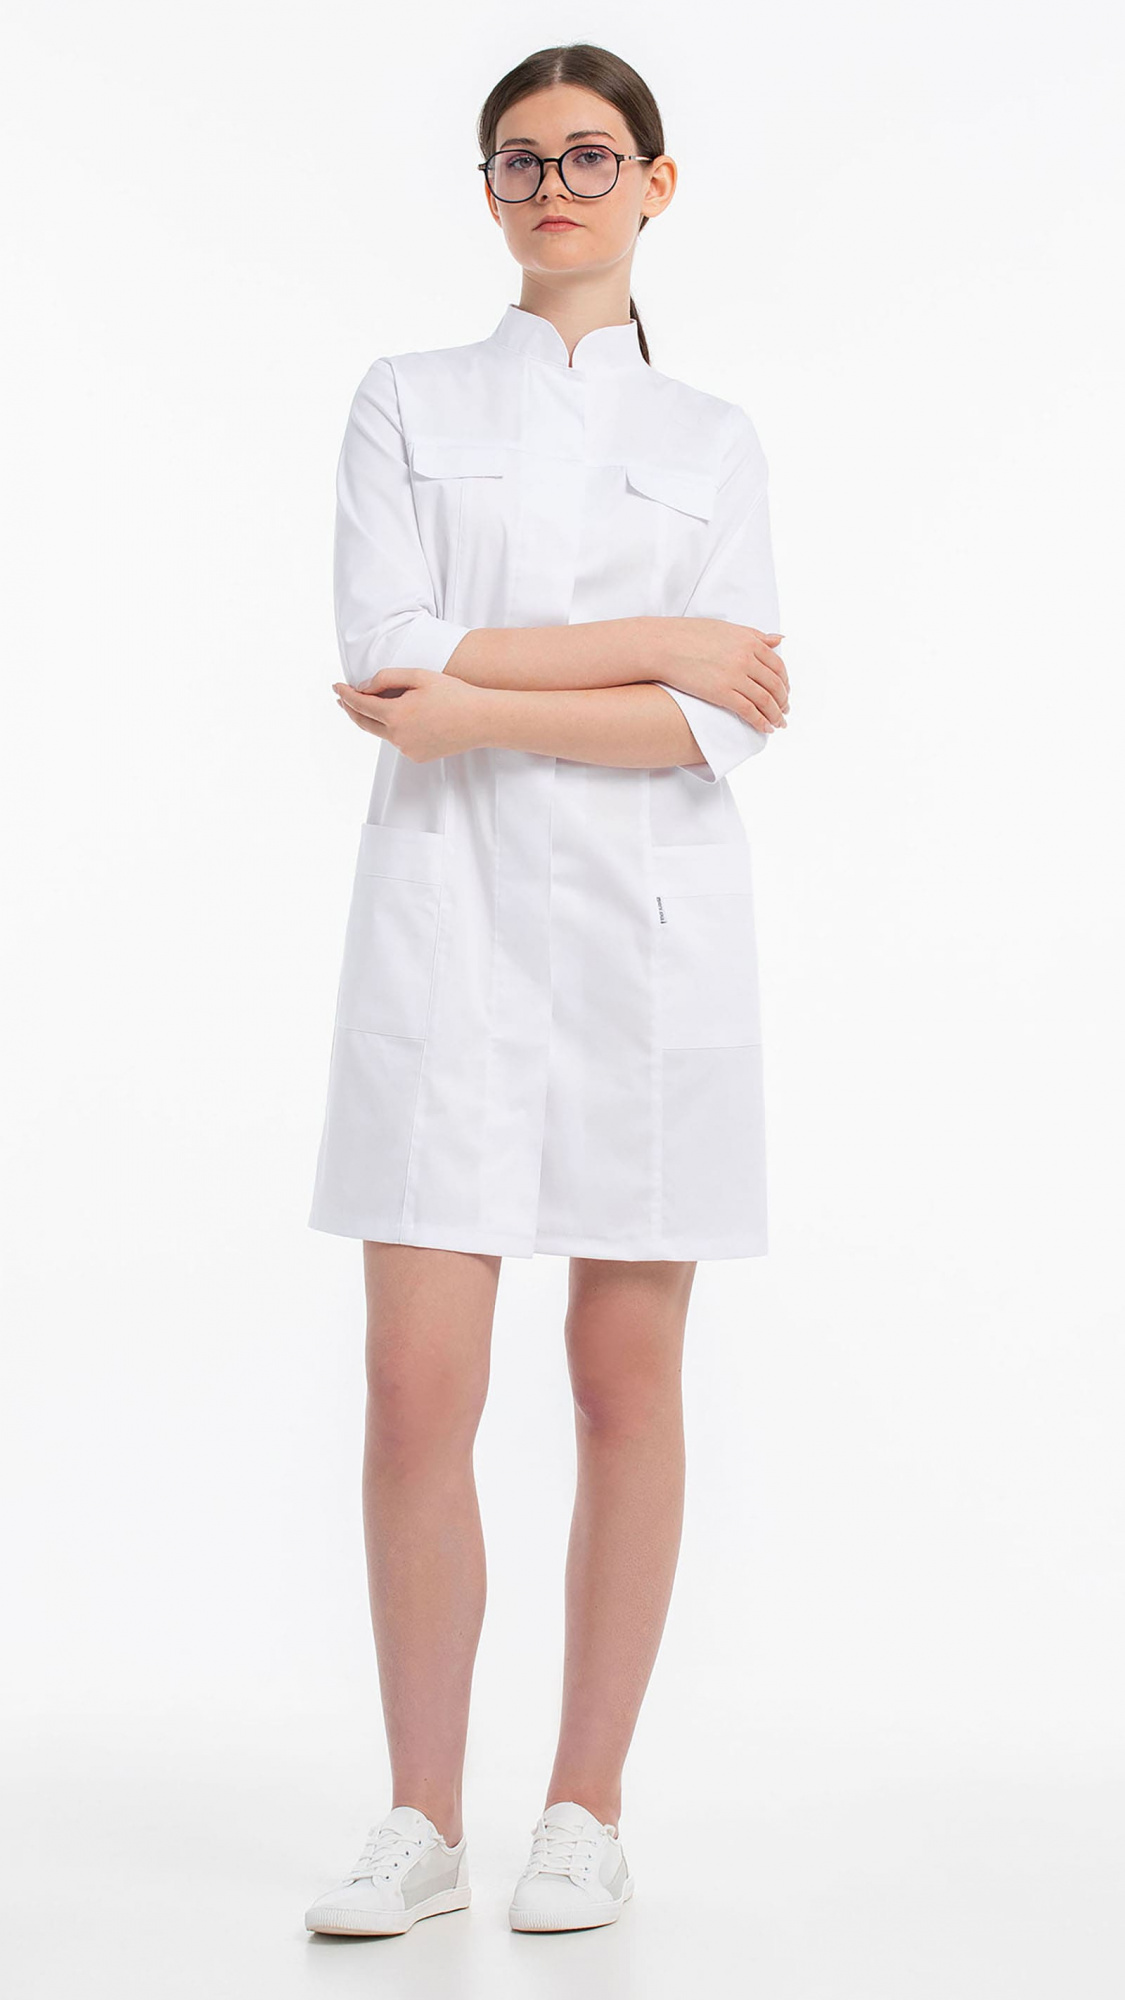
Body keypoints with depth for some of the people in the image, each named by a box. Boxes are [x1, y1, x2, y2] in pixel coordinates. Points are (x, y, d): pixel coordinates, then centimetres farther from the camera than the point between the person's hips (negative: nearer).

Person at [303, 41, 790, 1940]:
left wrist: (476, 699, -13)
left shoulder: (715, 442, 10)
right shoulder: (408, 403, 10)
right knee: (417, 1392, -4)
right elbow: (385, 656, -6)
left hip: (648, 927, 1)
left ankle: (586, 1810, 15)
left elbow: (721, 728, -4)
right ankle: (423, 1820, 10)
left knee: (628, 1383, 3)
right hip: (447, 920, 0)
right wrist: (648, 645, -8)